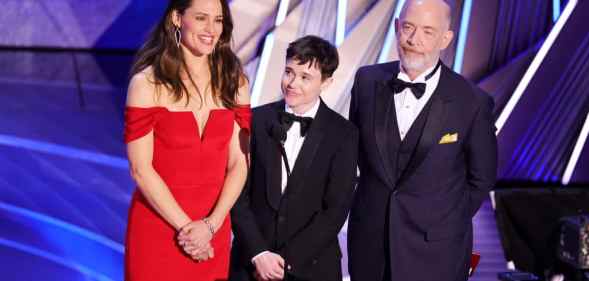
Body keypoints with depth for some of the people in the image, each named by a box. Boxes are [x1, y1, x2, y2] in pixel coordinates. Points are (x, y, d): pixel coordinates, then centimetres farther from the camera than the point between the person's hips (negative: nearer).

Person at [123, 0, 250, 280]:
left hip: (213, 233, 3)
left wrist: (210, 224, -11)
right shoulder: (147, 83, -8)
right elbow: (141, 169, -11)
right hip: (157, 228, -3)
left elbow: (239, 163, 0)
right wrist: (185, 226, -12)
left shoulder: (234, 82, 3)